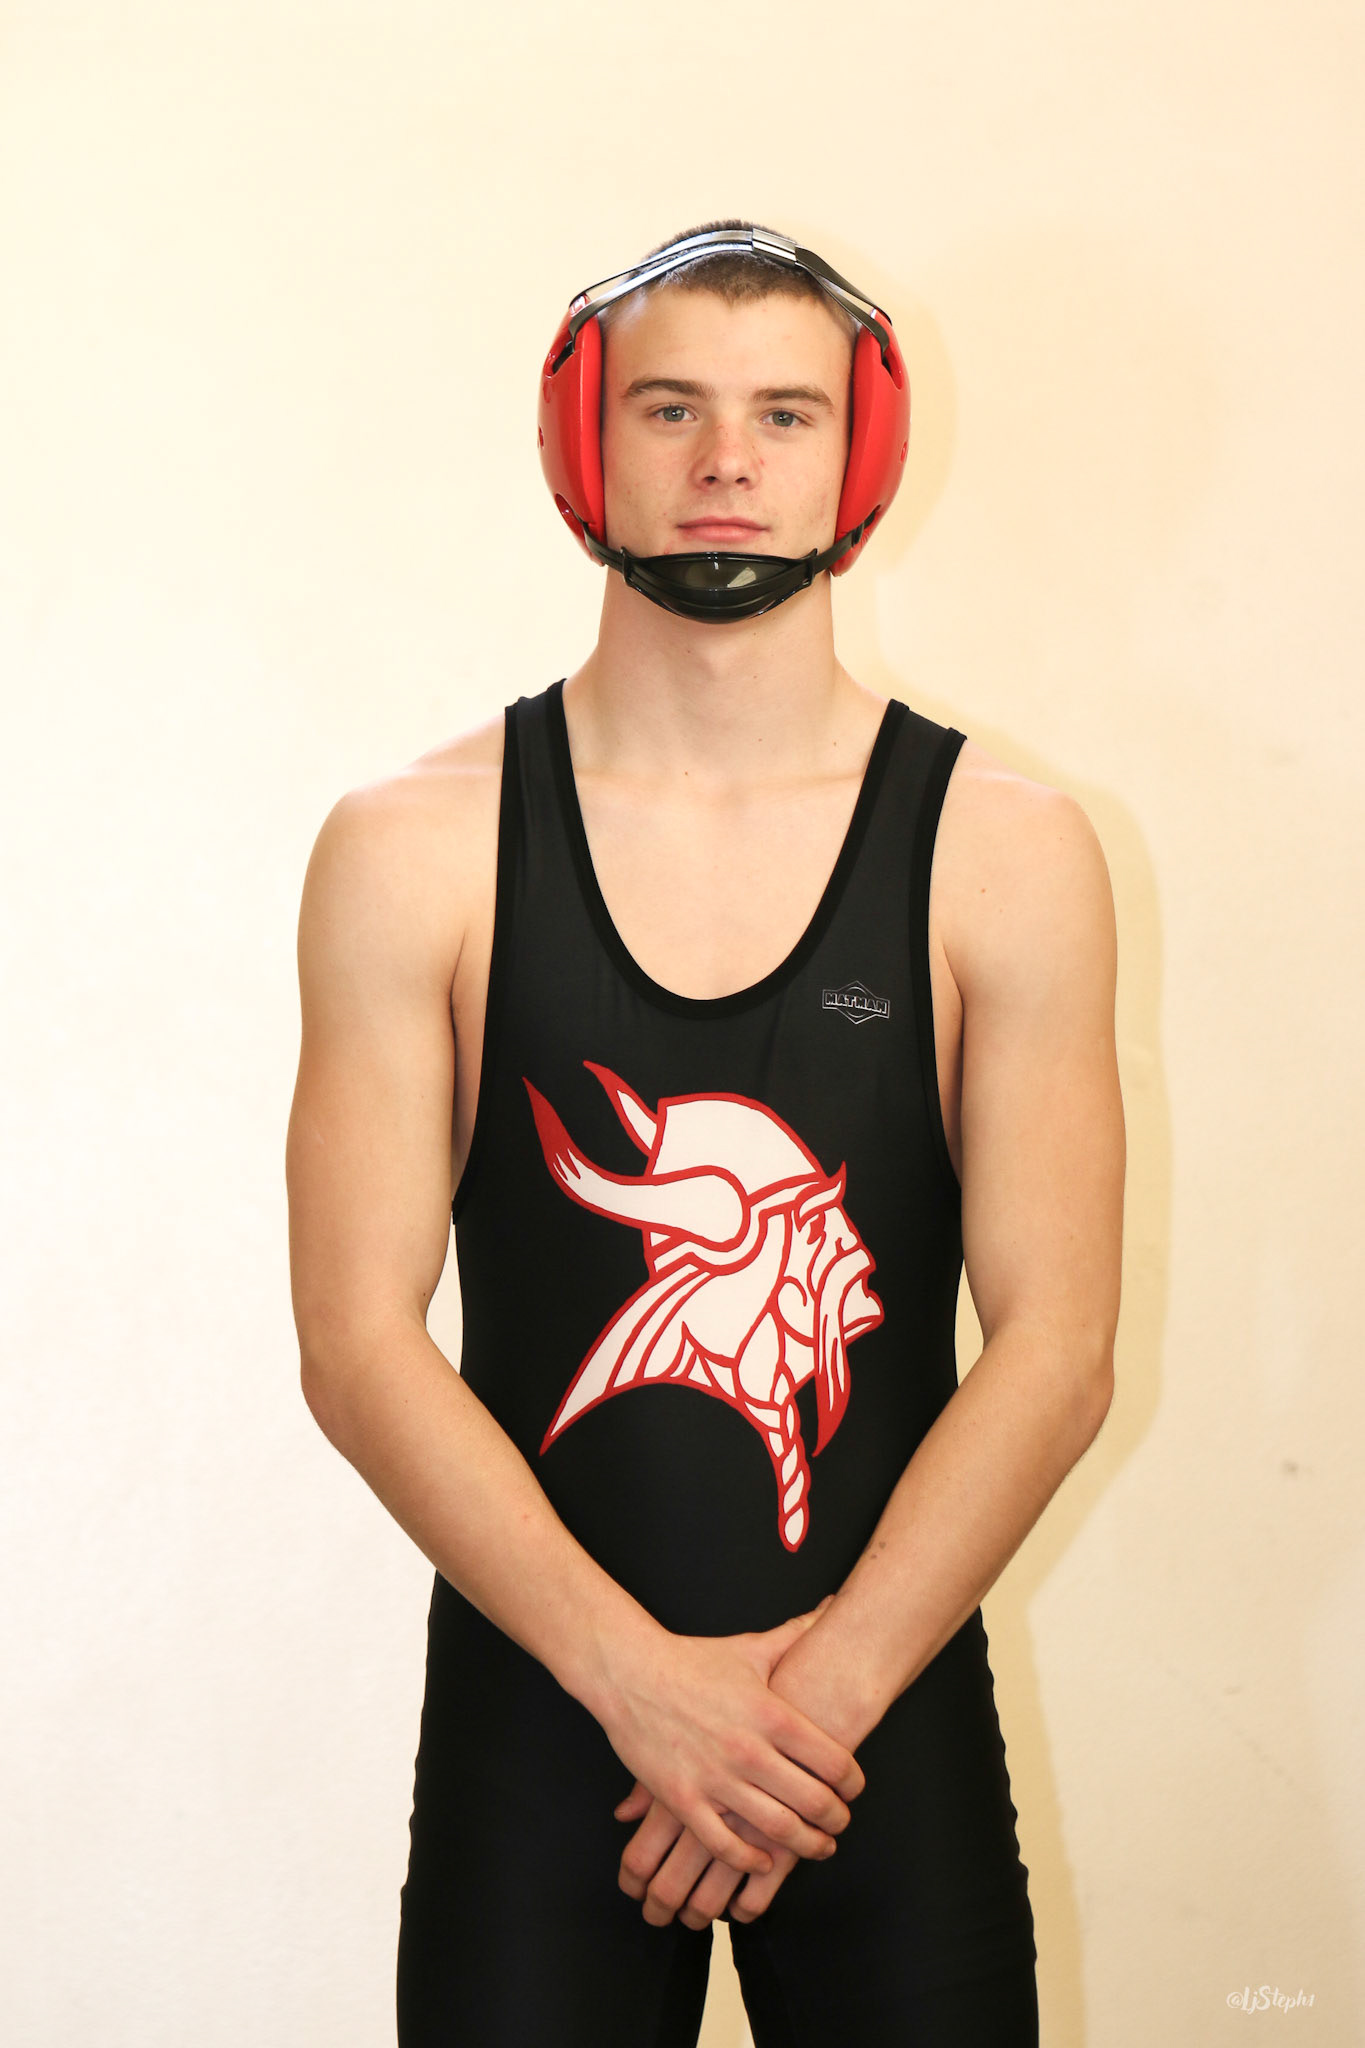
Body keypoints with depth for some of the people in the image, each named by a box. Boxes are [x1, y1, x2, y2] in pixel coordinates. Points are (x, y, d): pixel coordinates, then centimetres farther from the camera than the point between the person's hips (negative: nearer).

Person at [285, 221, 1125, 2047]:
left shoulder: (1005, 855, -2)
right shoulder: (411, 853, -2)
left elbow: (1055, 1348, -5)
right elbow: (359, 1340, -7)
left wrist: (822, 1691, -14)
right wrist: (644, 1681, -15)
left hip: (891, 1711, 1)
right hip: (535, 1707, 0)